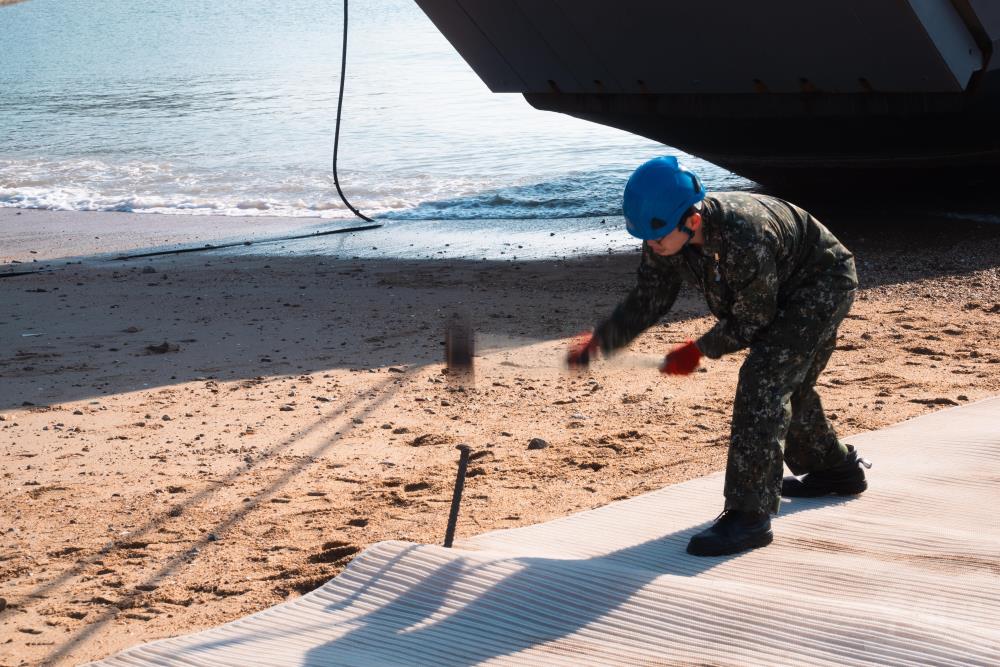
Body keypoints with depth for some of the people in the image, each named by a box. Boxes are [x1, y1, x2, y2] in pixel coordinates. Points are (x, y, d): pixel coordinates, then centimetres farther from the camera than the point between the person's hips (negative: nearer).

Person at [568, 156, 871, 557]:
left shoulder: (743, 240, -41)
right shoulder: (664, 240, -18)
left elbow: (750, 324, -27)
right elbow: (647, 302, -5)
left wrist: (699, 351, -14)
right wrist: (599, 340, -18)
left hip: (823, 284, -9)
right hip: (782, 295, 9)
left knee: (762, 381, -21)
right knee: (784, 388, 21)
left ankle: (749, 516, -22)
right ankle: (837, 470, 46)